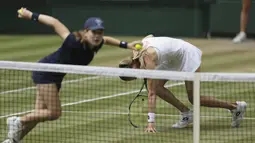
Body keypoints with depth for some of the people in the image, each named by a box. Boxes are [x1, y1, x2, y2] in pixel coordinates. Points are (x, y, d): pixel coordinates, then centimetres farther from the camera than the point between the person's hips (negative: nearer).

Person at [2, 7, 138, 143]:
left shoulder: (96, 44, -10)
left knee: (39, 114, 10)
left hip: (56, 76, 8)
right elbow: (54, 22, -24)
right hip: (45, 72, -8)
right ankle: (18, 121, 5)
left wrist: (125, 45, 10)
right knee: (54, 113, -10)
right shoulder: (74, 42, -33)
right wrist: (31, 15, -18)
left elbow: (106, 39, 16)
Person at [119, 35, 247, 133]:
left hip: (188, 54, -9)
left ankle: (235, 107, 7)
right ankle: (186, 113, 4)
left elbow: (151, 93, -36)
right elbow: (150, 36, 14)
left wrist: (151, 122, -38)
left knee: (194, 99, -7)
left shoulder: (148, 57, -34)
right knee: (157, 85, -7)